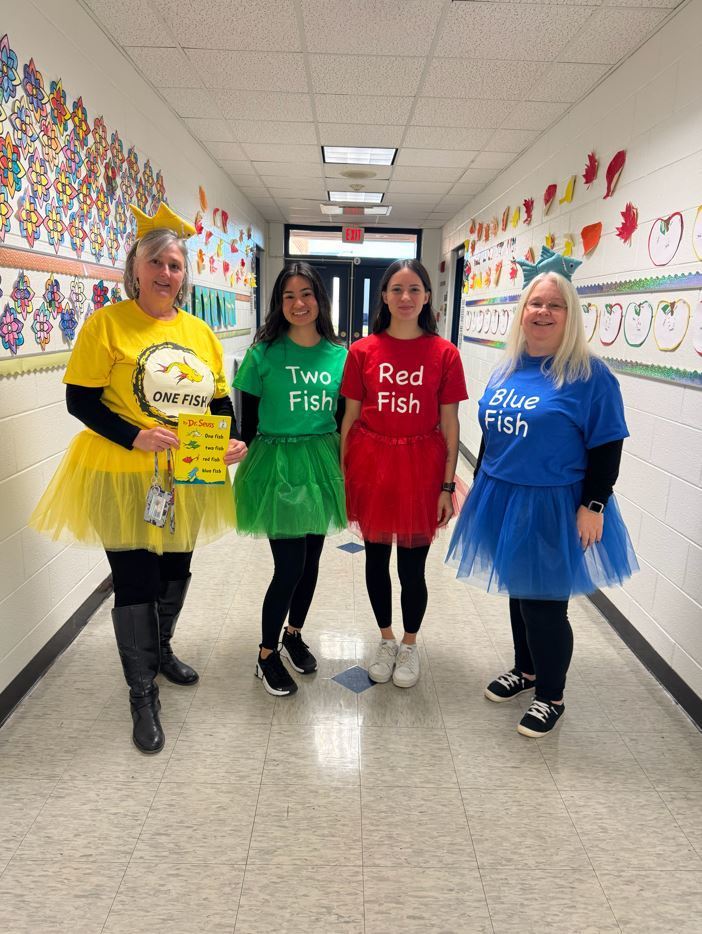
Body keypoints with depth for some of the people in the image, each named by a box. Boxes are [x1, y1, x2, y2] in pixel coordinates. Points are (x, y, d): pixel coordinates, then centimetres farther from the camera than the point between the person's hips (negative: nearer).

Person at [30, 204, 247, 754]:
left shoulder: (200, 331, 6)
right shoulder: (107, 323, -8)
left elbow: (220, 399, 11)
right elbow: (80, 400, -10)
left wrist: (233, 441, -8)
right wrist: (135, 437, -23)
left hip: (187, 480, 5)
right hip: (124, 478, -5)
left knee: (176, 571, 19)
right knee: (135, 583, 4)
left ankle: (161, 649, 47)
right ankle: (143, 694, 23)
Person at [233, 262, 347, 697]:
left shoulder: (339, 355, 2)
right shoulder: (263, 354, -7)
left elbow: (343, 419, 8)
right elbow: (248, 420, -2)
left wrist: (345, 471, 8)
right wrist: (250, 467, -1)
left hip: (323, 462, 4)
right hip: (277, 463, -4)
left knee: (311, 560, 15)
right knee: (289, 566, -2)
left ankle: (294, 634, 40)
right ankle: (267, 654, 20)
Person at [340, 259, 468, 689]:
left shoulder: (444, 353, -3)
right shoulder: (363, 351, 0)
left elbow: (449, 424, -1)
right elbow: (350, 417, 4)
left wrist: (447, 485, -3)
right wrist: (341, 475, 3)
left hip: (420, 466, -1)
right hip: (371, 463, 2)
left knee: (413, 565, 6)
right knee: (376, 558, 14)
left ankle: (410, 645, 33)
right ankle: (386, 640, 37)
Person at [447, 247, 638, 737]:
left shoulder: (590, 375, -13)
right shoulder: (507, 369, 6)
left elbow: (607, 447, -12)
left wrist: (594, 505, -15)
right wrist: (481, 488, 17)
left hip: (553, 508, -6)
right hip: (502, 499, 6)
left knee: (544, 601, 5)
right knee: (517, 590, 20)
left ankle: (551, 696, 27)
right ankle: (525, 669, 42)